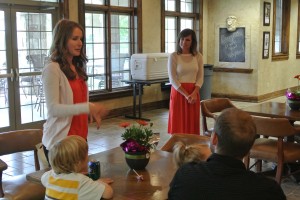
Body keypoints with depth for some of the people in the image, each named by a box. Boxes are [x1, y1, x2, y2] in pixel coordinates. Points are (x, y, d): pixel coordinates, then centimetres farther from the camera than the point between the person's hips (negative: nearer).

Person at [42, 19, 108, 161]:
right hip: (59, 140, -7)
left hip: (79, 137, 8)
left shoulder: (77, 68, 12)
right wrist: (88, 108, -27)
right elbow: (53, 108, -19)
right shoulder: (52, 69, -13)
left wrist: (92, 110, 1)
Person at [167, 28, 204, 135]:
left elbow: (200, 77, 4)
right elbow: (172, 79, -9)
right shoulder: (173, 56, -4)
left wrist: (194, 93, -12)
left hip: (194, 93, 3)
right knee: (178, 123, 0)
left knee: (192, 123, 6)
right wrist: (186, 95, -16)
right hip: (178, 92, -3)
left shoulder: (198, 56, 5)